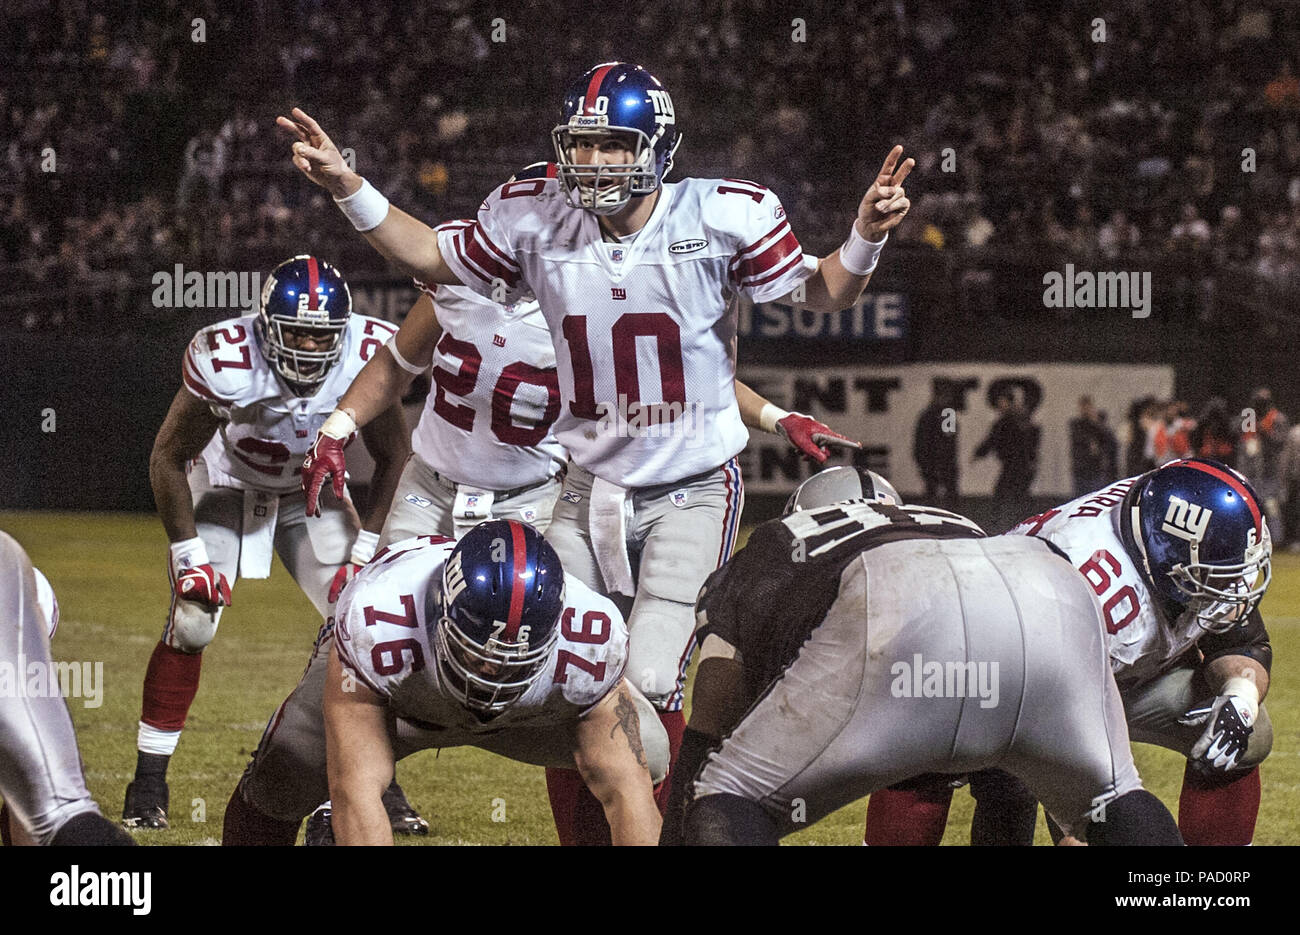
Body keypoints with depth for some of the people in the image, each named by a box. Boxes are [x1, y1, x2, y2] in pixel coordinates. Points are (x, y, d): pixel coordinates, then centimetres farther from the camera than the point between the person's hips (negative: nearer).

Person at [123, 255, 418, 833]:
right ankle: (148, 784, -3)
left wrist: (366, 551, -13)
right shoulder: (226, 361, -33)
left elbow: (393, 458, -8)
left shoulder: (367, 357, -25)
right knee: (191, 626, -16)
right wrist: (190, 556, -19)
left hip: (312, 493, 2)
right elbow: (169, 459, -18)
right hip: (225, 486, -2)